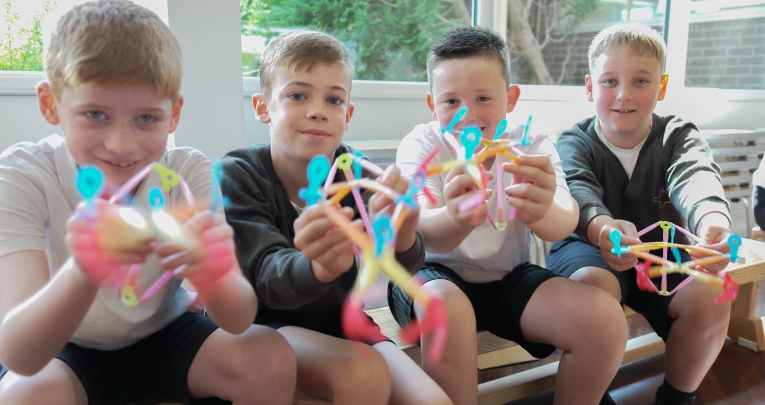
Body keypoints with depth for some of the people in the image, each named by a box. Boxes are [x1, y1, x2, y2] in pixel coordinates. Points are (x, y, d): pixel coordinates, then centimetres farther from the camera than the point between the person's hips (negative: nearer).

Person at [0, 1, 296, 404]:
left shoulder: (188, 172, -18)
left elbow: (238, 321, -25)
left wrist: (214, 272, -49)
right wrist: (82, 272, -54)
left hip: (164, 335, 3)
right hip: (62, 350, -2)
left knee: (272, 360, -21)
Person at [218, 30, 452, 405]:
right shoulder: (236, 175, -14)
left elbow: (403, 262, -23)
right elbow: (268, 276, -26)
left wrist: (401, 235, -48)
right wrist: (319, 267, -50)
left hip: (340, 322, 3)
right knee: (364, 374, -30)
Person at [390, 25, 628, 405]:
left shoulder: (532, 145, -8)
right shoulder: (420, 145, -14)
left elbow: (563, 225, -27)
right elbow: (425, 233, -31)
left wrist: (541, 210, -53)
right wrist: (457, 218, -56)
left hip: (508, 277, 3)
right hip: (433, 275, -2)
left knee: (605, 320, -18)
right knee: (447, 308, -36)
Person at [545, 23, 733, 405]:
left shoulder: (678, 137, -4)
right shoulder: (574, 143, -7)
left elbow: (695, 176, -27)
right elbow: (578, 189, -29)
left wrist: (713, 220, -53)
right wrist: (602, 226, -54)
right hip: (591, 246, -2)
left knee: (711, 296, -26)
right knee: (594, 283, -35)